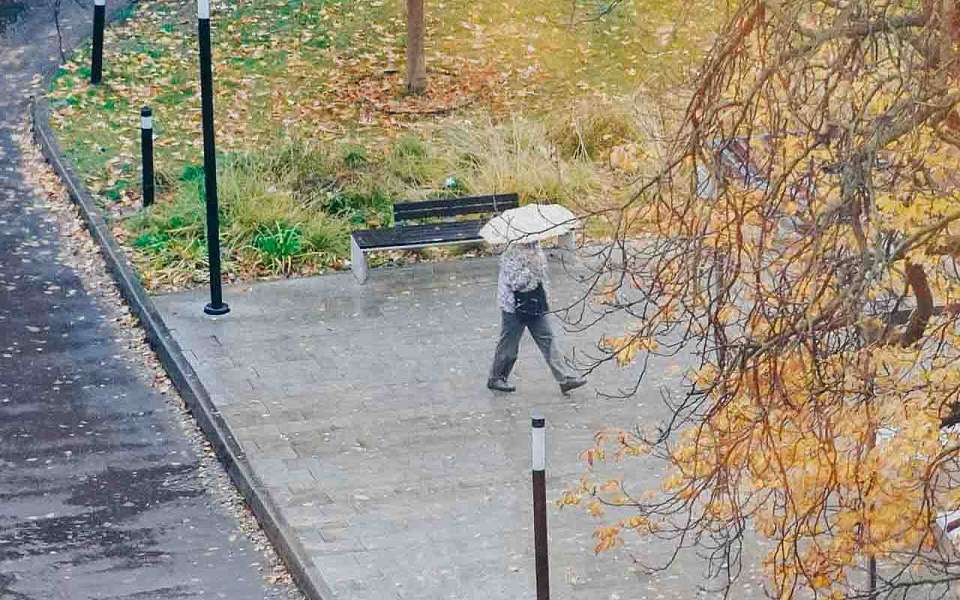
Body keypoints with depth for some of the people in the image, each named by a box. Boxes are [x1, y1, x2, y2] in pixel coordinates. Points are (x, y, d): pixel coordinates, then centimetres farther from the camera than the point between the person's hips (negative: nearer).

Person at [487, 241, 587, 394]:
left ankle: (565, 379, 4)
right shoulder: (512, 253, -21)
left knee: (547, 339, 5)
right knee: (509, 345, 6)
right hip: (515, 307, -7)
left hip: (535, 305, 7)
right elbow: (515, 282, -25)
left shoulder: (535, 247, 4)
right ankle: (495, 379, 24)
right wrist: (531, 268, -27)